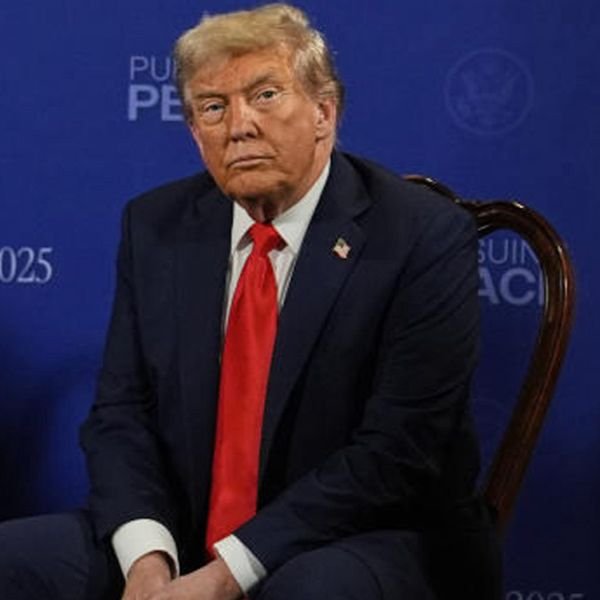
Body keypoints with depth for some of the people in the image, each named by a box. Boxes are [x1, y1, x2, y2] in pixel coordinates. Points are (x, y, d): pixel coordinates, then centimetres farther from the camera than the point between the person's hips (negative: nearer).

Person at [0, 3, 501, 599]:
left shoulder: (425, 238, -11)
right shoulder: (155, 227, 5)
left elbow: (398, 449, -16)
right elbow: (121, 412, 3)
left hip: (362, 546, -4)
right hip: (183, 541, 4)